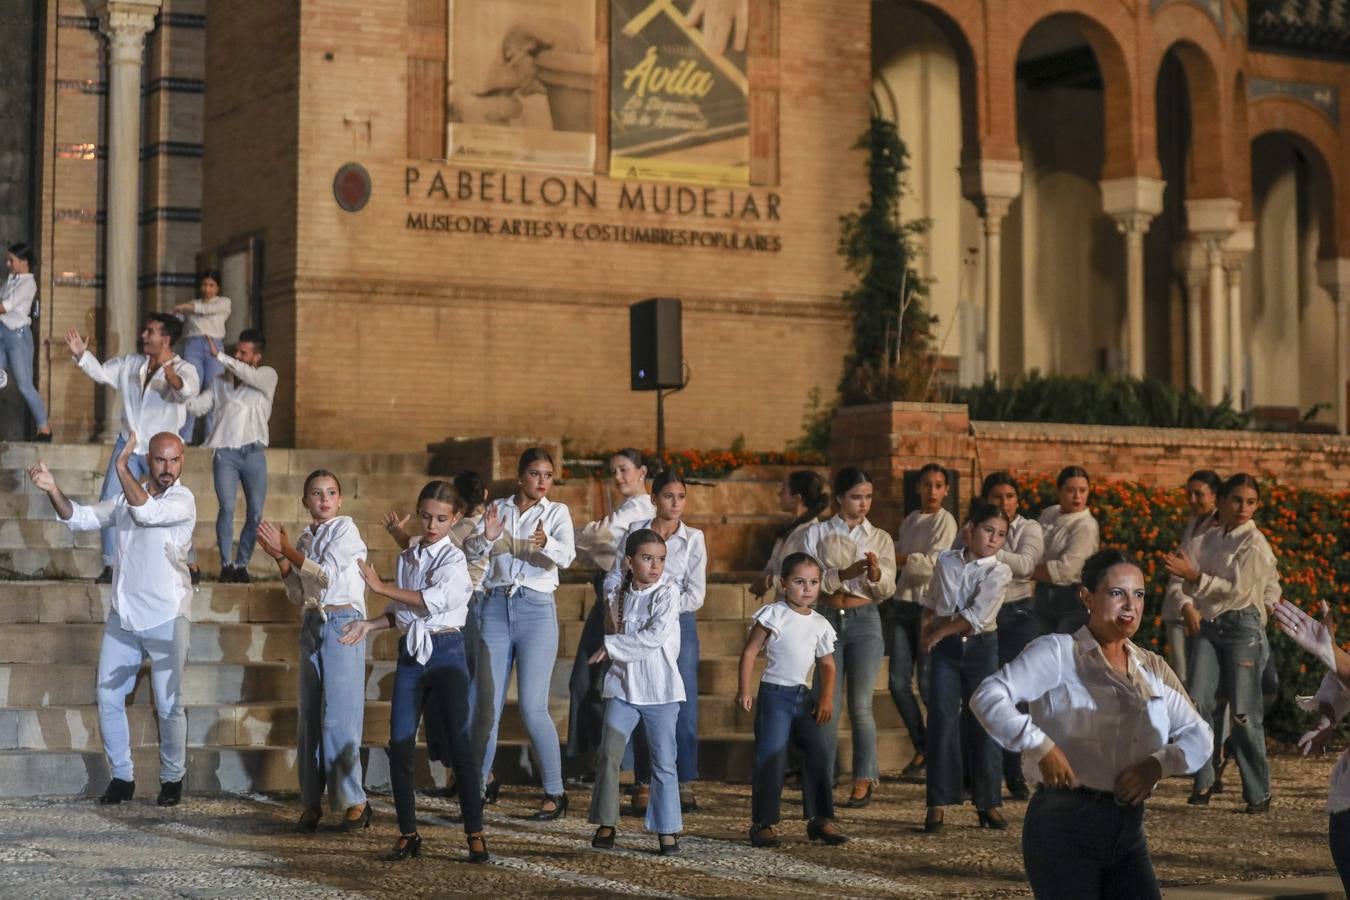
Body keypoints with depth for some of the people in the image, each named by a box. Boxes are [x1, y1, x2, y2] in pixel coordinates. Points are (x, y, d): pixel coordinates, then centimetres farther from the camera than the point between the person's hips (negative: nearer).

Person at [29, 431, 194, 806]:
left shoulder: (183, 500, -9)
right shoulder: (126, 497, 8)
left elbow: (146, 512, -27)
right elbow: (81, 518, 6)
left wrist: (122, 467, -22)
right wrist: (53, 491, -11)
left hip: (166, 620, -5)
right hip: (123, 617, 5)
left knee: (169, 705, 0)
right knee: (108, 699, 5)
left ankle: (172, 778, 15)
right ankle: (121, 776, 17)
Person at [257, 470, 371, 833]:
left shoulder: (345, 528, -3)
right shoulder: (306, 539, 15)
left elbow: (326, 575, -13)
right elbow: (299, 594, 13)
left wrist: (287, 550, -9)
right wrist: (280, 558, 2)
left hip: (342, 624, -7)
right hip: (312, 625, 7)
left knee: (337, 717, -10)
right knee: (310, 717, 5)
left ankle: (354, 801, -4)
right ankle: (312, 802, 8)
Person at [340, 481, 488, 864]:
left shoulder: (454, 559, -6)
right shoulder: (407, 556, 12)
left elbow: (434, 601, -22)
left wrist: (381, 587, -17)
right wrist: (370, 625, 2)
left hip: (446, 652, -5)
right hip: (411, 653, 5)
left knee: (459, 744, -7)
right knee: (399, 745, 1)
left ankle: (475, 834, -2)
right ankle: (407, 833, 12)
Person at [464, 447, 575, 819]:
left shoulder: (556, 512, 4)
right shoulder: (498, 509, 10)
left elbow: (566, 556, -13)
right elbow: (469, 549, -3)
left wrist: (545, 543, -35)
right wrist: (486, 538, -25)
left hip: (536, 610, -2)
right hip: (495, 607, 2)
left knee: (533, 708, -9)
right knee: (488, 707, 6)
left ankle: (555, 792, 0)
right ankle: (479, 781, 25)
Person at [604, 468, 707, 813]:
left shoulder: (693, 539, 3)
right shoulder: (635, 531, 7)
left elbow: (695, 595, -2)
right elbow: (615, 577, 8)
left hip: (679, 623, -1)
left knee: (683, 705, -4)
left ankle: (685, 784, 2)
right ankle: (642, 784, 8)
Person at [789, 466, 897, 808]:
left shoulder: (880, 539, 9)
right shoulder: (816, 534, 5)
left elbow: (887, 590, 1)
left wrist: (876, 574, -20)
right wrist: (843, 574, -18)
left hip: (864, 622, 0)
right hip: (828, 620, 0)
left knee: (860, 705, -4)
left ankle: (863, 781, 4)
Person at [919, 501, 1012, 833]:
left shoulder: (999, 572, -7)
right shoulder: (946, 561, 3)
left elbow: (976, 616, -16)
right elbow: (931, 601, 19)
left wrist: (937, 632, -10)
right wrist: (925, 629, 5)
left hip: (981, 647, -2)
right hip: (945, 650, 2)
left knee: (983, 724, 0)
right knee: (942, 723, -1)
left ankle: (988, 804, 8)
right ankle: (938, 804, 1)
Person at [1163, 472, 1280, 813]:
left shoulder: (1254, 542, -5)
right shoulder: (1208, 539, 11)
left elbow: (1237, 589, -13)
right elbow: (1185, 580, 8)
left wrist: (1195, 576, -18)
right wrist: (1188, 605, -11)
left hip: (1242, 625, -5)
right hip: (1207, 626, 5)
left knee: (1243, 712, -5)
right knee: (1198, 702, -8)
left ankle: (1258, 794, 3)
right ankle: (1203, 781, 2)